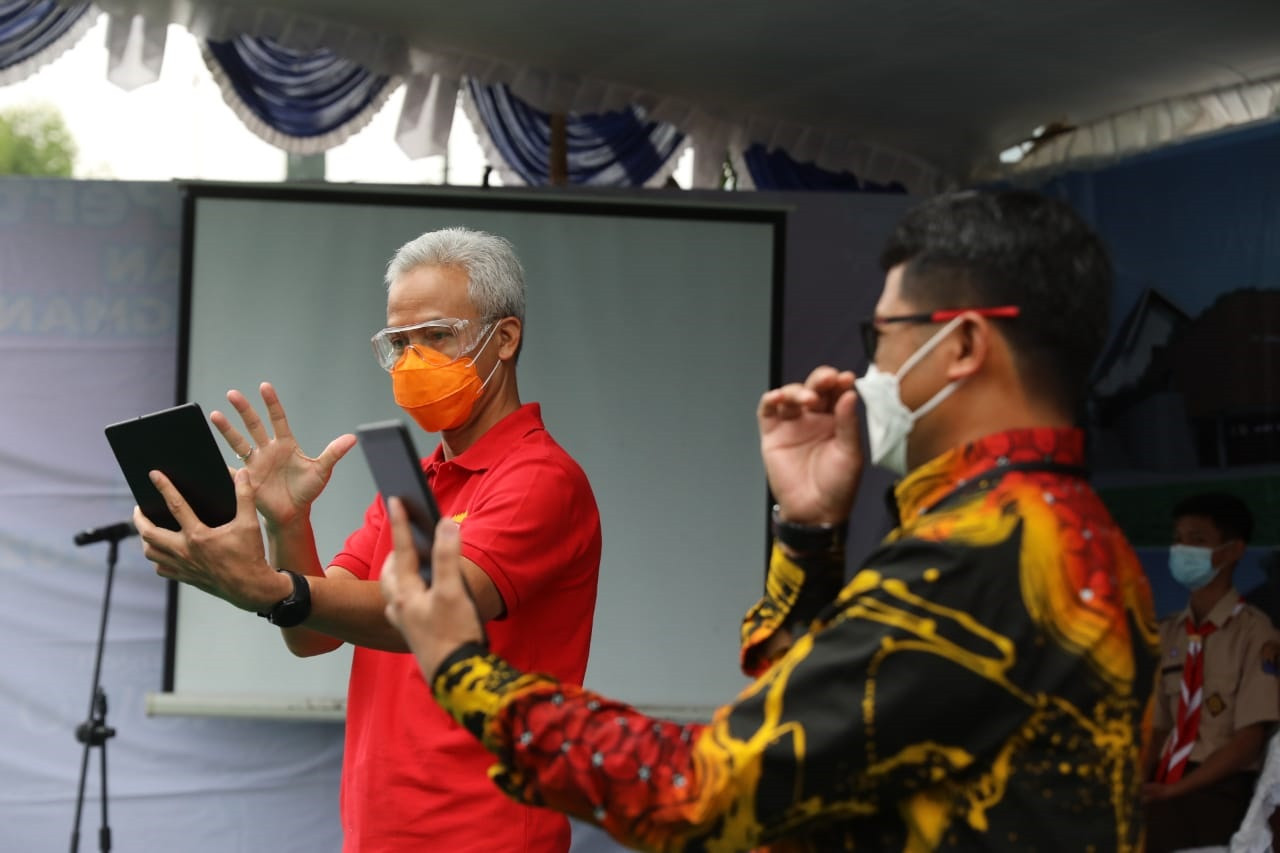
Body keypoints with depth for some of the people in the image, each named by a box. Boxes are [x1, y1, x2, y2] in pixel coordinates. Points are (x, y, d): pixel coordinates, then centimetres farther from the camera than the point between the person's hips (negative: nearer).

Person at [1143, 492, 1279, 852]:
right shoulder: (1167, 633, 14)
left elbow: (1248, 740, -8)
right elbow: (1157, 729, 13)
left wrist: (1173, 790, -15)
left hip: (1220, 790, -4)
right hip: (1167, 788, 5)